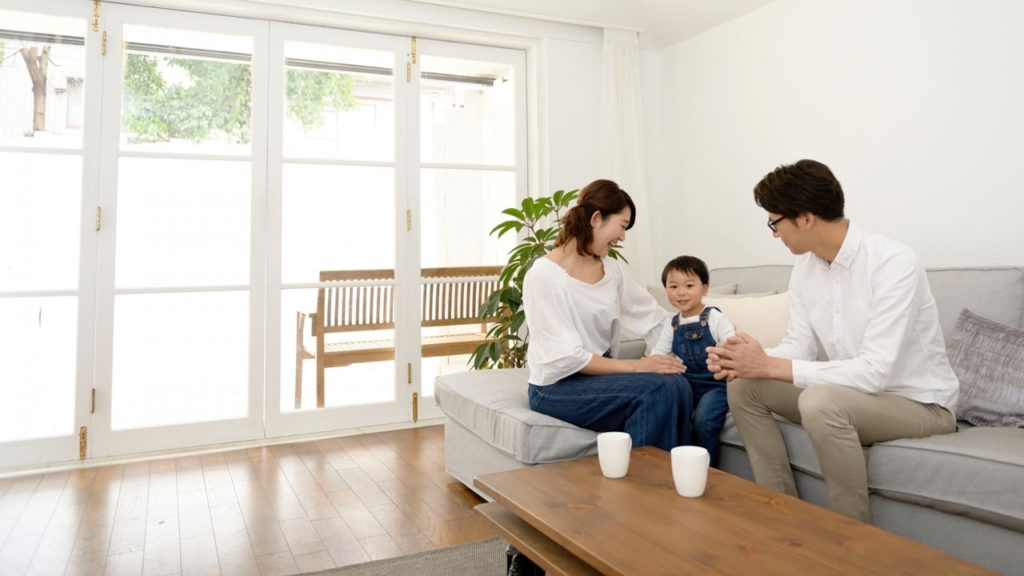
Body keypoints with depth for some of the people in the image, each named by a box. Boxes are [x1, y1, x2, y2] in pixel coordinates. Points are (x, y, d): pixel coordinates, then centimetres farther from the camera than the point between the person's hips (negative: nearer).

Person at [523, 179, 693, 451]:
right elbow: (565, 358, -21)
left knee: (678, 384, -21)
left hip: (599, 374, 6)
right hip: (557, 387, -6)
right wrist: (635, 366, -23)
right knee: (660, 389, -25)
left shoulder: (612, 269, 6)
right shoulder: (544, 275, -16)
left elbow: (652, 316, 14)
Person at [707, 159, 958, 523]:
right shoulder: (805, 267, -1)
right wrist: (750, 361, -22)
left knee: (820, 401, -36)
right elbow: (799, 345, -1)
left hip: (920, 403, -7)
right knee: (743, 385, -6)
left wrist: (770, 366, -30)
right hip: (848, 394, 7)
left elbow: (875, 371, -31)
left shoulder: (894, 263, -25)